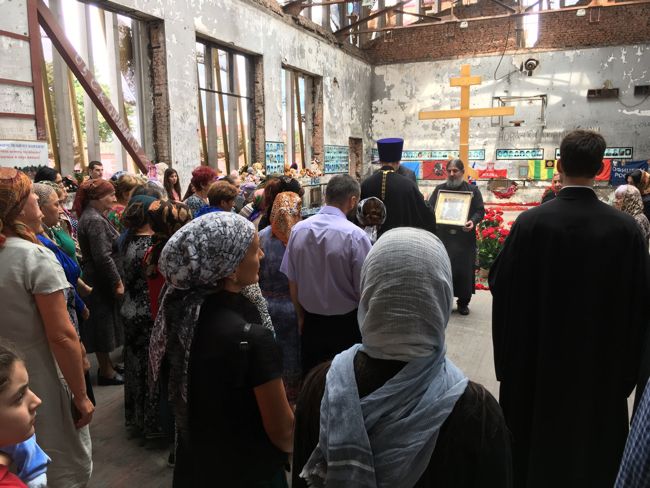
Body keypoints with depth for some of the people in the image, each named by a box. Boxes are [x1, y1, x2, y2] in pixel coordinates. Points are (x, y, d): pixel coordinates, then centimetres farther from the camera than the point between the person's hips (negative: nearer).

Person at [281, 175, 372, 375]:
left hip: (311, 323, 4)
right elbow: (364, 291, -16)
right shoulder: (355, 235, -21)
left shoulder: (298, 229, -8)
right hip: (346, 324, -4)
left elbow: (292, 281, 0)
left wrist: (302, 317, 15)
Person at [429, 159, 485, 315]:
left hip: (465, 238, -1)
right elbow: (430, 208, 8)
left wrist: (473, 221, -17)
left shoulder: (472, 190, 7)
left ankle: (463, 302, 16)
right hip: (442, 237, 1)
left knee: (464, 270, 3)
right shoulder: (439, 189, 11)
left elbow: (480, 211, 3)